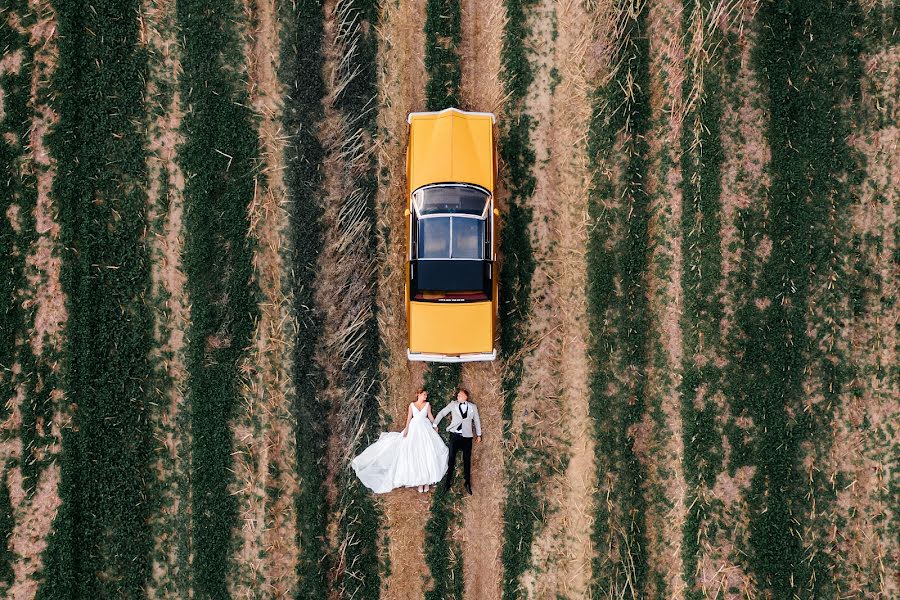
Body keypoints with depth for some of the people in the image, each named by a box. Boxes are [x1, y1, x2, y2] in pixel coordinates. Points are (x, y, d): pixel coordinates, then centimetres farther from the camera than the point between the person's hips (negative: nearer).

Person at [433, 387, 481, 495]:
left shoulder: (473, 407, 4)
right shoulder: (453, 404, 1)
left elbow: (477, 420, 13)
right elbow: (441, 413, 8)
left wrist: (478, 434, 17)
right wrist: (435, 425, 8)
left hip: (467, 436, 1)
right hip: (455, 435, 0)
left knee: (467, 460, 4)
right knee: (451, 458, -1)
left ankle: (468, 483, 12)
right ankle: (448, 481, 7)